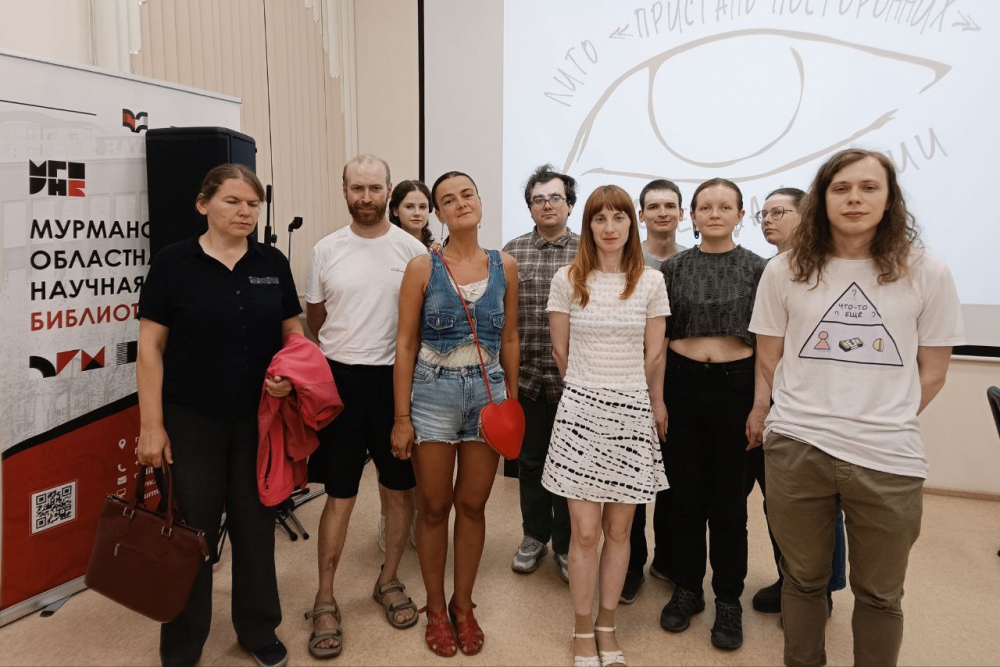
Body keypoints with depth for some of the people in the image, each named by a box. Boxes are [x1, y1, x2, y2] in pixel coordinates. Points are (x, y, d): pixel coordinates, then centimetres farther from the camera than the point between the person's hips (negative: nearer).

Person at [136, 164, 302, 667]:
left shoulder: (273, 263, 3)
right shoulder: (173, 262, -5)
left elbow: (293, 334, 10)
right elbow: (150, 347, -5)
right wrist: (151, 425, -8)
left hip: (258, 418, 3)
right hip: (191, 420, -2)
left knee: (255, 525, 13)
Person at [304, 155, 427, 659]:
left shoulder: (413, 250, -1)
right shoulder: (326, 250, 2)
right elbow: (314, 322, 12)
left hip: (396, 378, 1)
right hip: (340, 378, 0)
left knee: (400, 487, 12)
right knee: (340, 495, 5)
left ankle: (389, 581, 33)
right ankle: (325, 602, 21)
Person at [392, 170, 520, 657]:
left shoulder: (504, 265, 3)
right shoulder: (422, 267, -5)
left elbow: (509, 338, 9)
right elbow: (406, 344, -4)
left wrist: (512, 399, 8)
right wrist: (402, 417, -6)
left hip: (488, 392, 2)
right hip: (433, 392, -2)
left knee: (472, 505, 11)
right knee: (434, 507, 9)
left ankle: (463, 606, 30)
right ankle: (435, 608, 29)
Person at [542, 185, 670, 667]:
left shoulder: (650, 282, 2)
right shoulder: (568, 279, -1)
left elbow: (654, 356, 8)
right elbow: (561, 351, 7)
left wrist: (653, 404, 14)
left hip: (633, 413, 1)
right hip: (581, 410, -1)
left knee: (619, 529, 9)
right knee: (585, 531, 1)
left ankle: (607, 626, 28)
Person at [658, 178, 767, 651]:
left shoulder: (757, 269, 0)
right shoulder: (672, 268, 5)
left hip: (735, 386, -1)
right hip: (681, 385, 2)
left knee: (728, 500, 7)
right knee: (685, 495, 9)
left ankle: (728, 600, 24)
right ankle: (686, 589, 27)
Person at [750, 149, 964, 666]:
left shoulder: (927, 274, -1)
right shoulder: (786, 271, 0)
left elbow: (932, 372, 5)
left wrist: (885, 423, 5)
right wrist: (807, 413, 7)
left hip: (888, 458, 0)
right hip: (797, 449, 1)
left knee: (879, 594, 15)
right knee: (803, 580, 16)